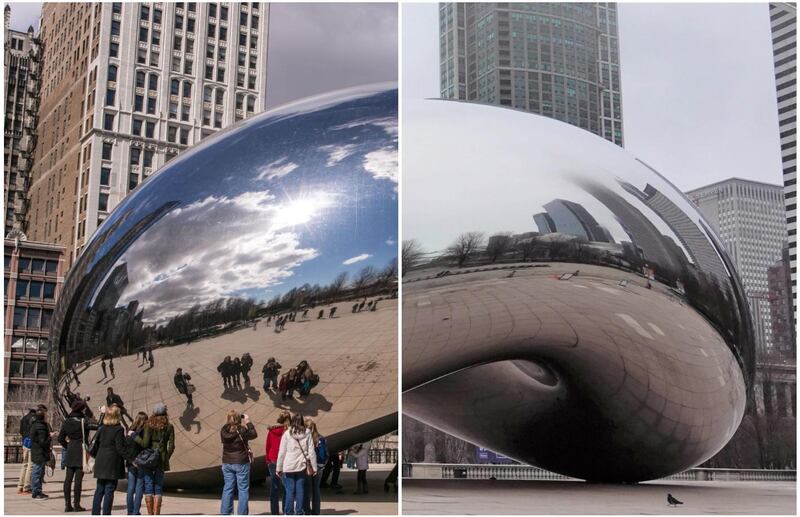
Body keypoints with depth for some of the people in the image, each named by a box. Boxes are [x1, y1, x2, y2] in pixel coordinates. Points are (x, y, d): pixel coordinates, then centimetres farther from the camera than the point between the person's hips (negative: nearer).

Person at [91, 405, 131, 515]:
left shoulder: (101, 429, 7)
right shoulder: (118, 430, -12)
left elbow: (95, 445, 12)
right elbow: (121, 448, -15)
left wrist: (95, 455, 28)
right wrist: (131, 457, -12)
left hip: (100, 463, 6)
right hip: (113, 464, -6)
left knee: (99, 490, 13)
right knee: (109, 490, -1)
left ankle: (95, 513, 15)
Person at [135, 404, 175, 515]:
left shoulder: (149, 425, -6)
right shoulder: (169, 427, 1)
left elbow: (145, 443, -12)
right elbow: (171, 446, 0)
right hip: (161, 460, 2)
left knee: (148, 488, 5)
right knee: (158, 489, 7)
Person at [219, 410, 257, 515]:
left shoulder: (223, 431, -4)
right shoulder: (242, 430, -16)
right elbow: (254, 434, 0)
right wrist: (248, 422, 9)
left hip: (227, 463, 4)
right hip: (241, 463, -4)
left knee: (228, 489, 11)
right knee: (243, 489, 5)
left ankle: (225, 512, 13)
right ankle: (242, 513, 4)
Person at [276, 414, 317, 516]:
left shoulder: (287, 434, -2)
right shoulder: (307, 433, 2)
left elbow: (281, 452, -1)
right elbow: (311, 452, 2)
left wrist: (279, 468, 5)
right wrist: (314, 467, 7)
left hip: (289, 466, -1)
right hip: (302, 466, 1)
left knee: (290, 491, 2)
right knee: (300, 491, 6)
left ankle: (288, 513, 1)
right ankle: (299, 512, 8)